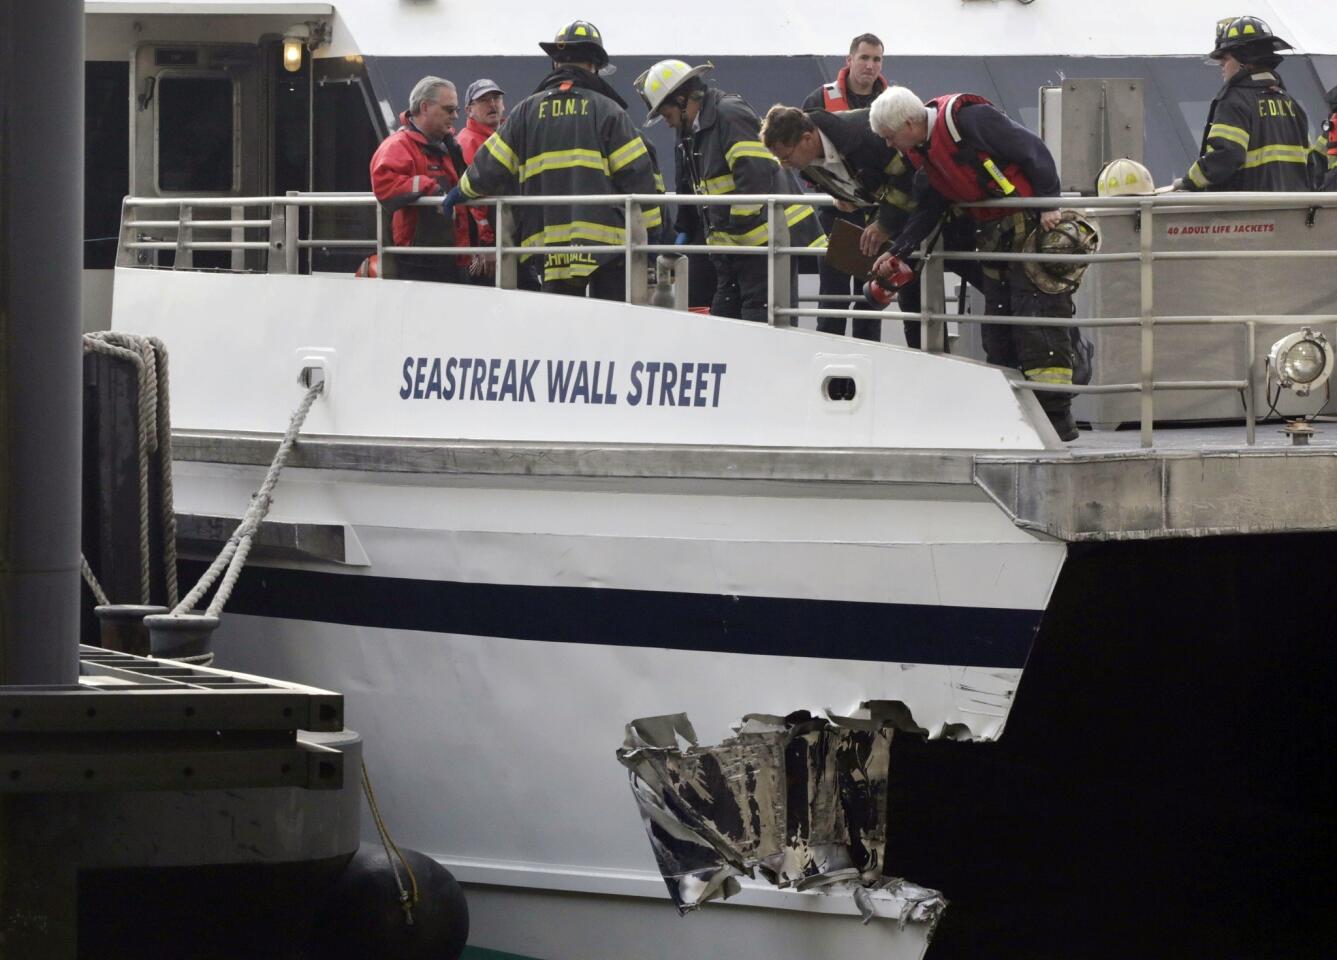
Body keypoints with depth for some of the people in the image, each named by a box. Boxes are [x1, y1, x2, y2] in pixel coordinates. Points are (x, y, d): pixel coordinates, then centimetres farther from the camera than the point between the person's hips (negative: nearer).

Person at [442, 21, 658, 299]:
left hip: (549, 243, 3)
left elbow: (491, 166, 9)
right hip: (606, 241, -3)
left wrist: (462, 191, 28)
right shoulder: (607, 110, 1)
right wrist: (648, 232, 3)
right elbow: (637, 173, -3)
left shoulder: (527, 111, 8)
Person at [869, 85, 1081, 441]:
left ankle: (1057, 416, -11)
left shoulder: (968, 119, -19)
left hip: (1033, 226, -10)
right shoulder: (924, 152, 9)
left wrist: (1049, 205, -20)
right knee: (997, 328, 11)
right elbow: (927, 211, 12)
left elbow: (1033, 150, -19)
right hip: (994, 235, 10)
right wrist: (896, 252, 3)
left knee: (1037, 319, -12)